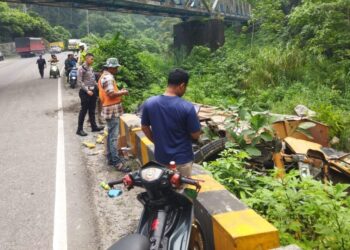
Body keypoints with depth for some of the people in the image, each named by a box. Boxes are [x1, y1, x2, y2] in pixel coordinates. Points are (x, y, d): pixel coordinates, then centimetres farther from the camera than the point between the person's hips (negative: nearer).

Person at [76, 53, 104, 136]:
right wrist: (87, 90, -20)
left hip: (93, 91, 7)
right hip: (85, 92, -7)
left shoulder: (91, 68, 10)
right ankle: (79, 129, 6)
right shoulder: (81, 68, -10)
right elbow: (79, 82, -14)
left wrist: (97, 86, 6)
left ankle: (94, 127, 24)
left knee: (92, 110, 14)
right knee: (84, 110, -2)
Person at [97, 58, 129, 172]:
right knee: (114, 137, -10)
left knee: (110, 135, 16)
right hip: (112, 110, -11)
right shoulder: (108, 77, -16)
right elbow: (111, 94, -24)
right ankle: (117, 162, -9)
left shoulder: (104, 76, 18)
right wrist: (123, 92, -10)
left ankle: (110, 158, 24)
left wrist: (119, 92, 11)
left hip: (109, 110, 11)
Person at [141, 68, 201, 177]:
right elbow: (195, 135, -12)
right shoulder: (187, 107, -22)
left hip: (160, 158, 4)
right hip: (182, 159, -4)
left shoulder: (149, 103, -9)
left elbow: (144, 128, 4)